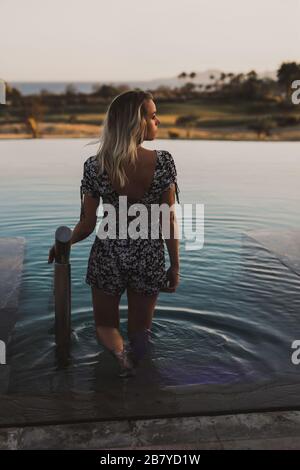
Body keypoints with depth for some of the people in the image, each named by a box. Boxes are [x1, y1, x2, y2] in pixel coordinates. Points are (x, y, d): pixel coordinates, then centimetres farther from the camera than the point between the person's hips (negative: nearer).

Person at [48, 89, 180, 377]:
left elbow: (88, 225, -7)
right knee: (139, 328, 24)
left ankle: (119, 351, -10)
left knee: (105, 324, 19)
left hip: (108, 258, 0)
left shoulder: (95, 166, -15)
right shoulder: (164, 162, -16)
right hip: (148, 260, 1)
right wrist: (175, 267, 2)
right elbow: (169, 221, -10)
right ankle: (134, 353, -4)